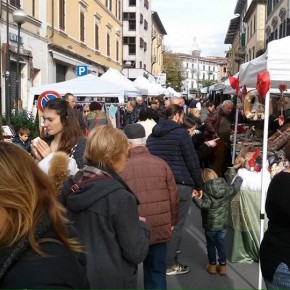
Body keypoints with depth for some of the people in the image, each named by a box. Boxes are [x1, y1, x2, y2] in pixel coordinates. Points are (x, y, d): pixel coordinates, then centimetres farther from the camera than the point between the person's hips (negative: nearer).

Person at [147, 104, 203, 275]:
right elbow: (192, 162, -9)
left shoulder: (153, 134, 13)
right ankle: (169, 264, 6)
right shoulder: (181, 132, -8)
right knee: (175, 225, 1)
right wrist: (199, 185, 0)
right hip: (180, 184, -7)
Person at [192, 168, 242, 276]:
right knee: (221, 244, 15)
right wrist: (239, 179, 34)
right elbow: (235, 188, 16)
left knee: (211, 244, 12)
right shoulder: (226, 188, -2)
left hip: (210, 224, -4)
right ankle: (222, 266, 20)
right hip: (223, 223, 4)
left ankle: (212, 265, 21)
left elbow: (205, 205, -30)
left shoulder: (206, 190, -18)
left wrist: (195, 198, -26)